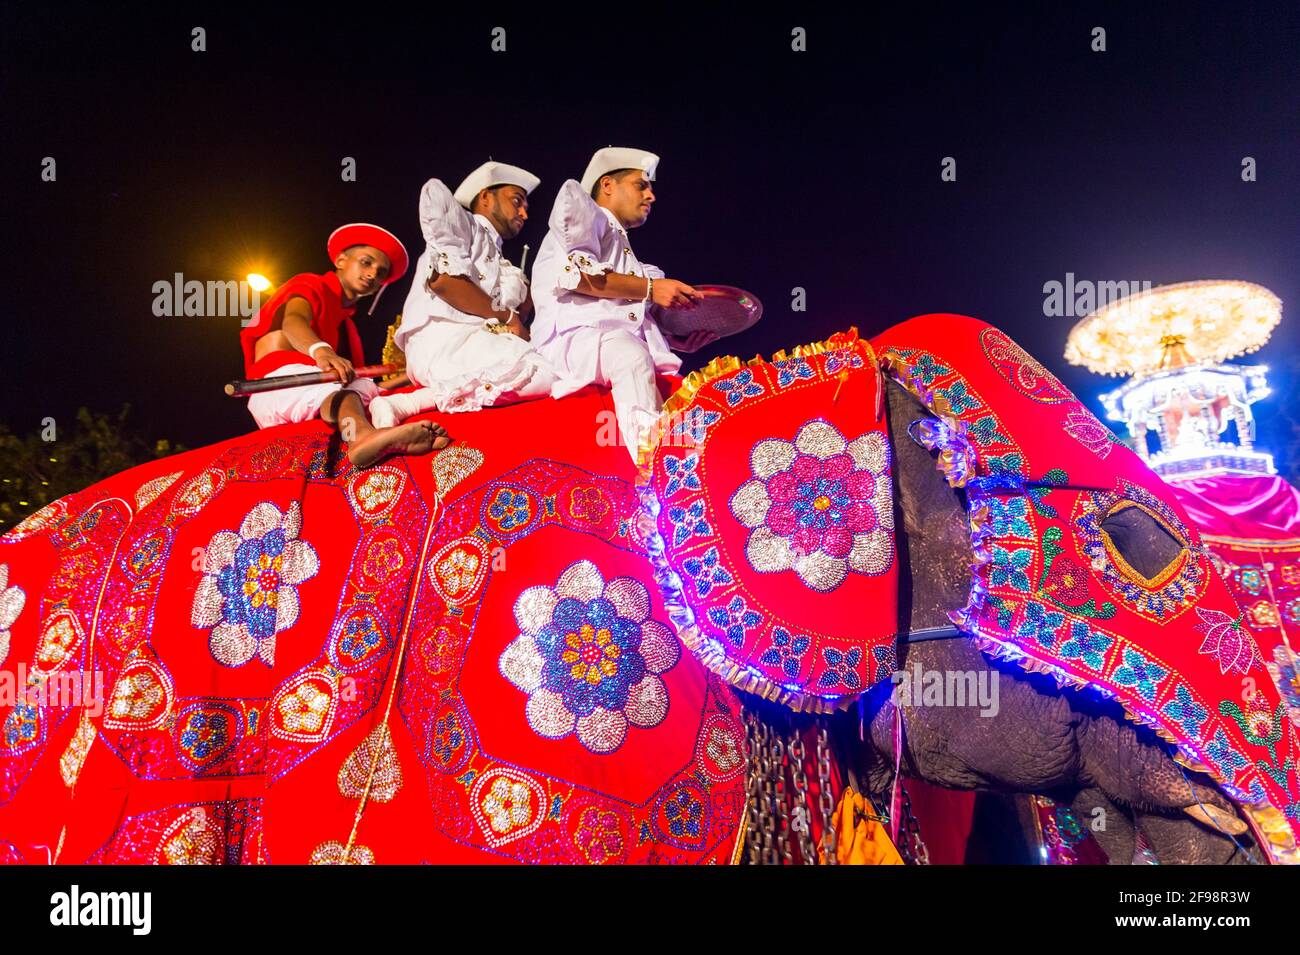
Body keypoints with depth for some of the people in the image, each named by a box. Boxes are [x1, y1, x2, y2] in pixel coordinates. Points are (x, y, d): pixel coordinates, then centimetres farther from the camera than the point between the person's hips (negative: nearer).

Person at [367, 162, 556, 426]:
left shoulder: (500, 263, 32)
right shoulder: (462, 222, 11)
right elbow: (442, 280, -9)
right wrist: (506, 316, -2)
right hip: (442, 342, -7)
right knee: (548, 378, -26)